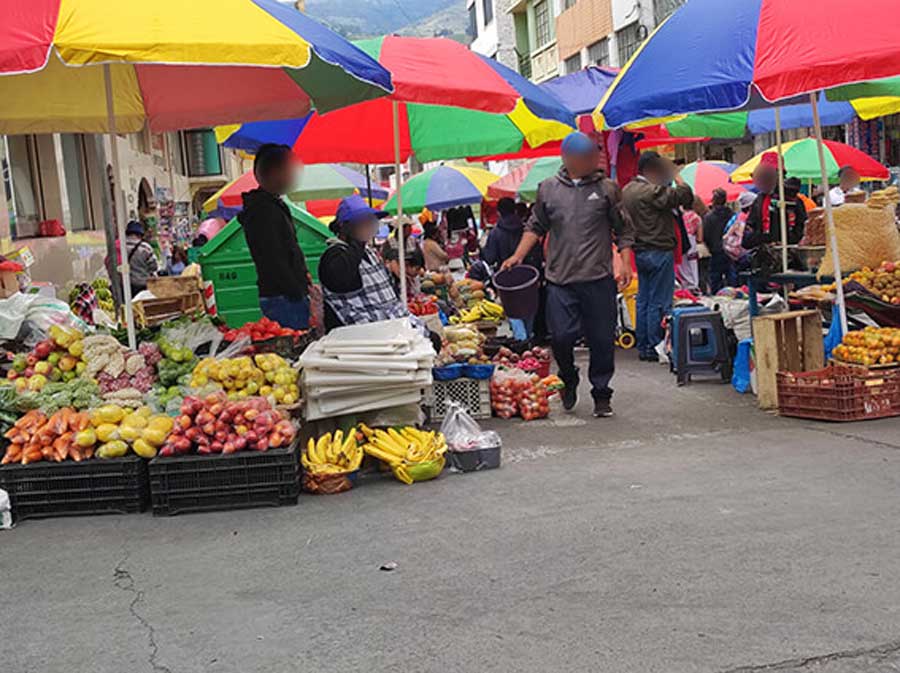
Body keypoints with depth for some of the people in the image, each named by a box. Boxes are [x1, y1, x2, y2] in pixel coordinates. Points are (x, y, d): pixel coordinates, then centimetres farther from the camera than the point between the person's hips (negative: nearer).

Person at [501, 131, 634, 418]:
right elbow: (535, 227, 15)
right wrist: (518, 257, 6)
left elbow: (623, 230, 8)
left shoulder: (607, 189, 5)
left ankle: (601, 395, 20)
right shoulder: (548, 189, 6)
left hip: (599, 279, 0)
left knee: (602, 340, 3)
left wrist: (625, 263, -2)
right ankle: (569, 379, 25)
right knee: (561, 336, -5)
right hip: (560, 280, 0)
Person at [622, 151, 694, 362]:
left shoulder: (627, 190, 12)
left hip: (639, 252, 9)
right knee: (659, 303, -4)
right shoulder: (651, 192, -17)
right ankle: (655, 348, -1)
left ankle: (643, 347, 16)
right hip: (659, 252, -9)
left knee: (643, 301, 12)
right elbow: (684, 195, -19)